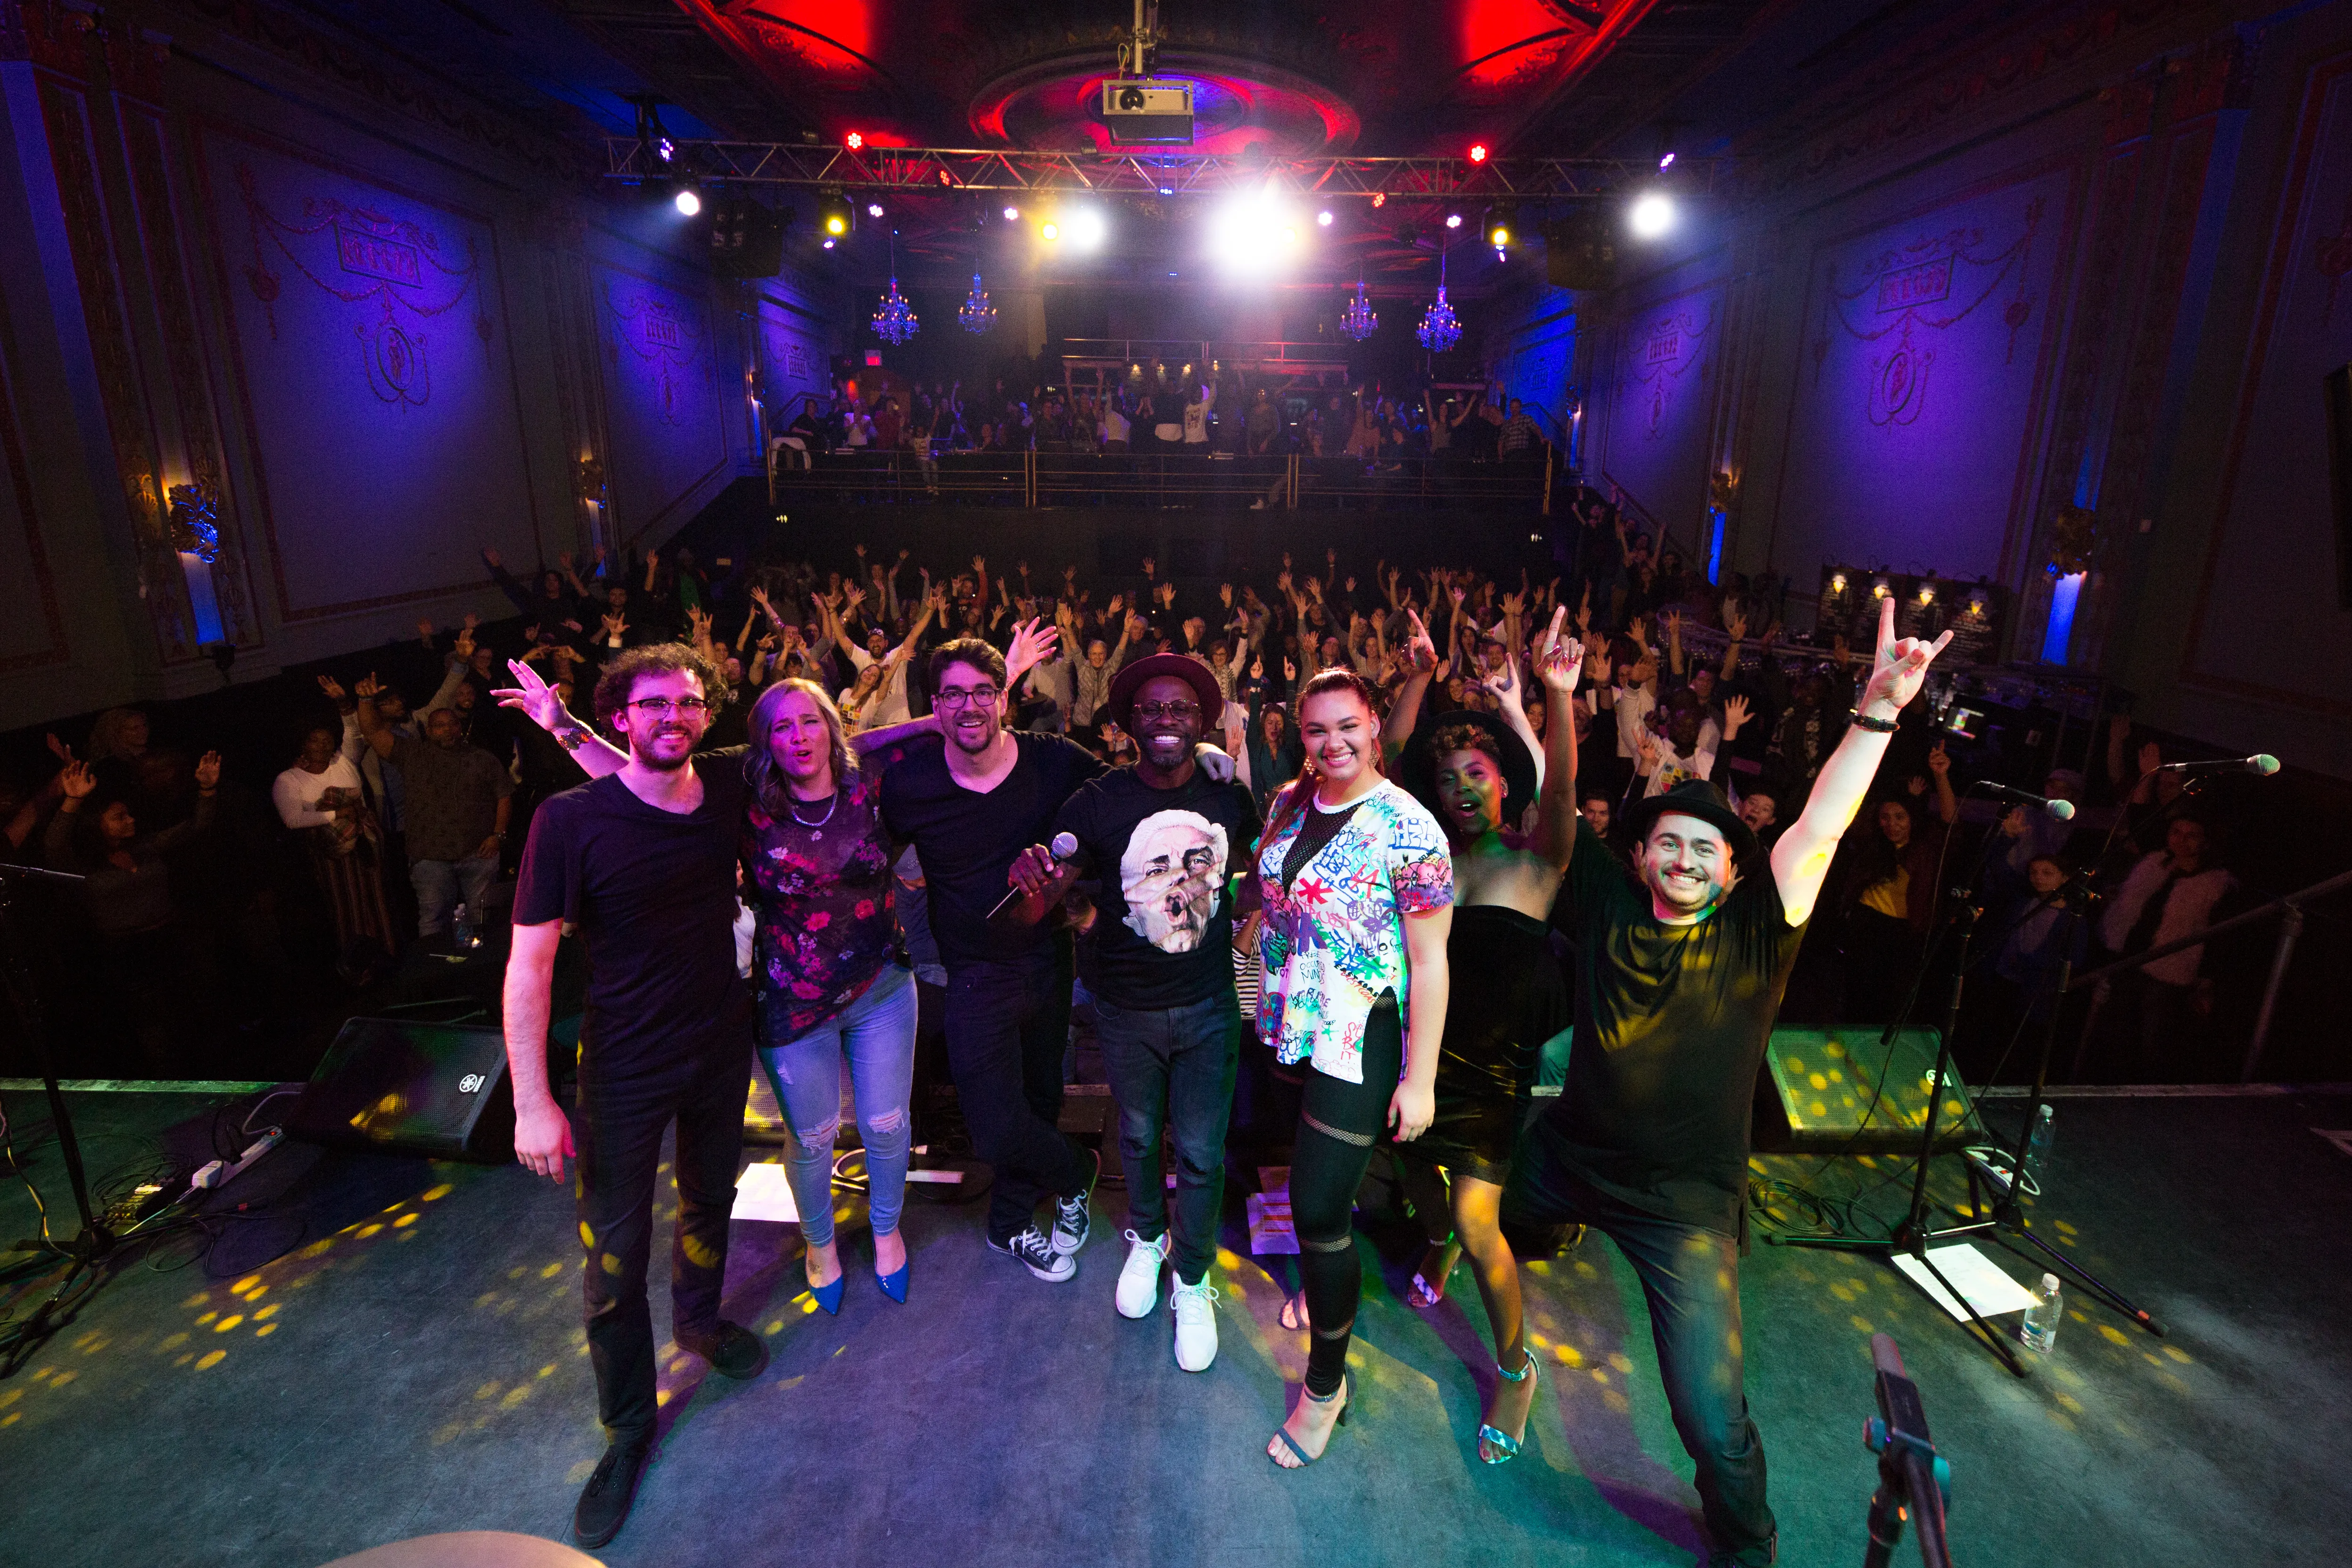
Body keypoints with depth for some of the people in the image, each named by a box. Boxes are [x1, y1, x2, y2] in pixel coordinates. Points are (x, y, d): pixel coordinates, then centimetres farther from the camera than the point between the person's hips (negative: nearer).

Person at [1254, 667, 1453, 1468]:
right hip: (1291, 1028, 6)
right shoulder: (1290, 803, 0)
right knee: (1314, 1183, 24)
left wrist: (1419, 1079, -14)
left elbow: (1429, 962, -15)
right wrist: (1270, 1006, 15)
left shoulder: (1409, 830, -19)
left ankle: (1326, 1383, 22)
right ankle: (1325, 1285, 53)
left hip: (1360, 1042, -6)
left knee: (1320, 1208, 0)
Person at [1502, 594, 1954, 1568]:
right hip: (1567, 1155, 3)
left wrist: (1879, 711, -33)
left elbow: (1817, 834, -25)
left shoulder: (1753, 938, -13)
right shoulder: (1608, 901, -7)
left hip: (1683, 1203, -3)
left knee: (1714, 1421, 1)